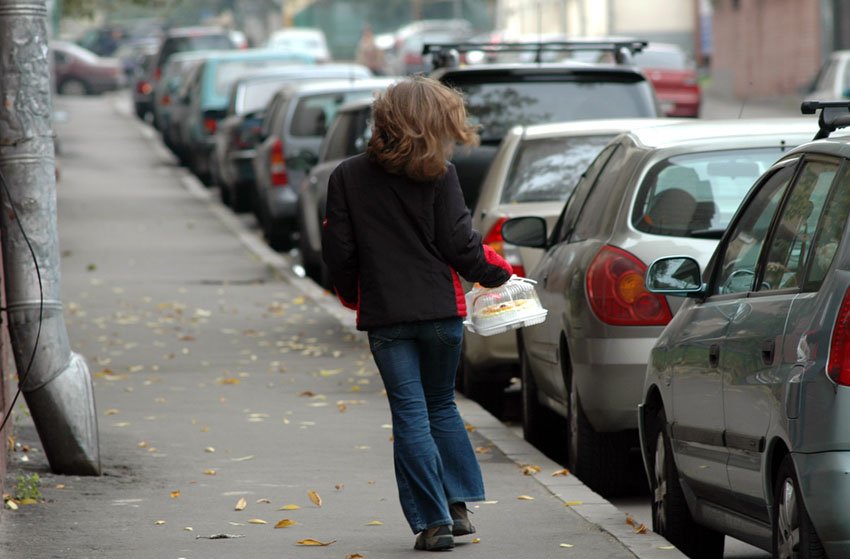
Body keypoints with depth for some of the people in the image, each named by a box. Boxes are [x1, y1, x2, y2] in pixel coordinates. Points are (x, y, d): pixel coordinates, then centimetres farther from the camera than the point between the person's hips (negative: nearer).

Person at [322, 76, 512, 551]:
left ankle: (433, 521, -2)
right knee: (441, 406, 18)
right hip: (441, 311, 0)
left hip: (384, 316, 0)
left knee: (410, 414, 2)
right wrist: (499, 271, 12)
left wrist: (354, 297, 20)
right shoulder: (440, 175, -7)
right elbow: (460, 245, -7)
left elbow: (338, 251, 2)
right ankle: (458, 506, 14)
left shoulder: (348, 177, 0)